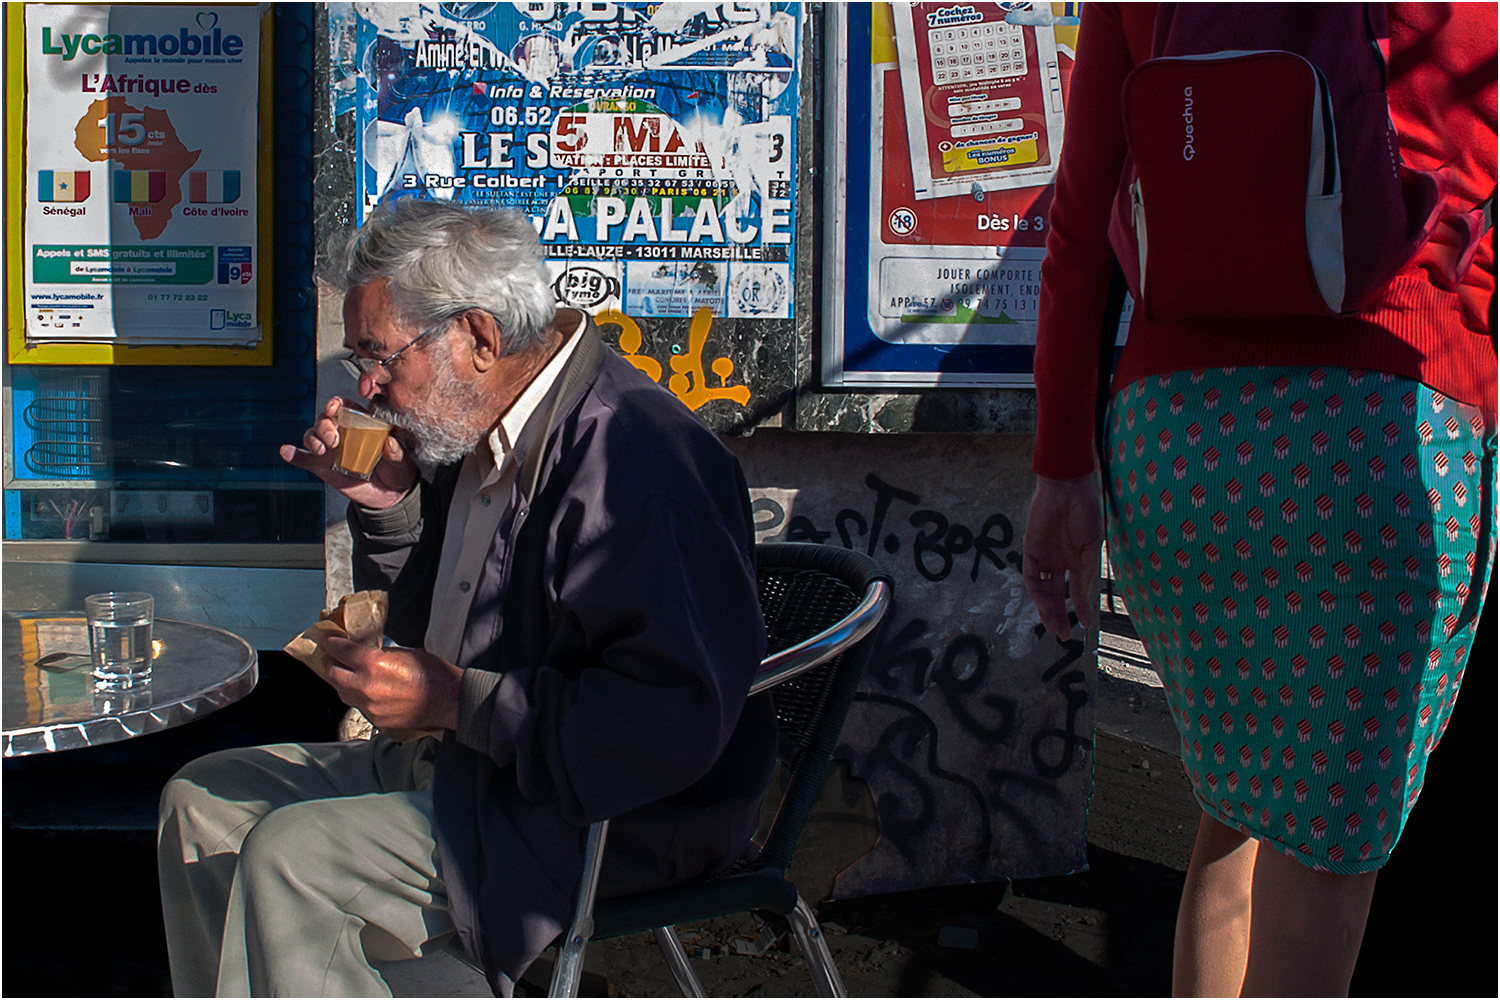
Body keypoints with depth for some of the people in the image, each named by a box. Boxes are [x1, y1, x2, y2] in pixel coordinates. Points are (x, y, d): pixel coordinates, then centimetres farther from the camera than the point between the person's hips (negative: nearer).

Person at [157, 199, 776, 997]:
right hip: (464, 759, 10)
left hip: (610, 815, -10)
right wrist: (384, 506, 0)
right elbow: (422, 626, 19)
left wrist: (456, 700, -25)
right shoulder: (481, 436, 7)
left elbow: (675, 723, -31)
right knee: (203, 801, 11)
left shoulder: (631, 458, -25)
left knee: (290, 854, -24)